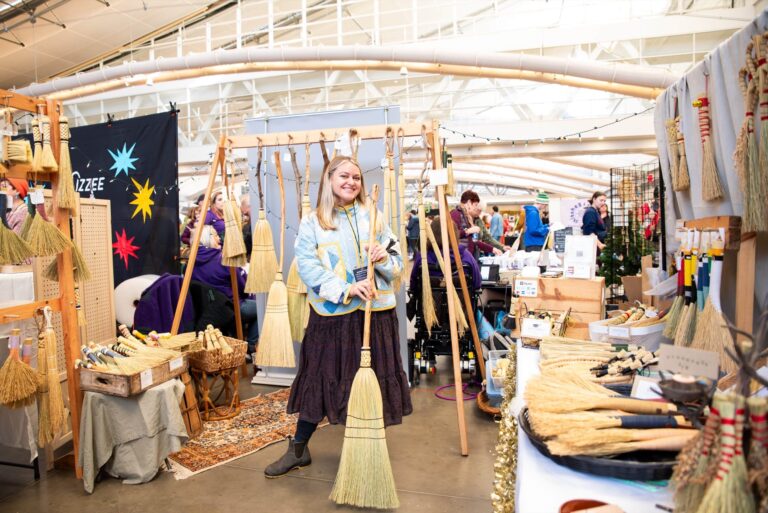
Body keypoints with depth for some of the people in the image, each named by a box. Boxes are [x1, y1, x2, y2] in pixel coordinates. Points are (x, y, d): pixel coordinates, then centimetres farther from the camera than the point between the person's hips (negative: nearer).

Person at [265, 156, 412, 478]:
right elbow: (308, 268, -11)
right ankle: (298, 449, 25)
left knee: (372, 381, 9)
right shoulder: (311, 223, 1)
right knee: (320, 379, 8)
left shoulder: (374, 218, 8)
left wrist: (383, 259, -14)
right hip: (331, 315, -2)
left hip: (374, 313, 2)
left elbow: (397, 264, 9)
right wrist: (346, 289, -23)